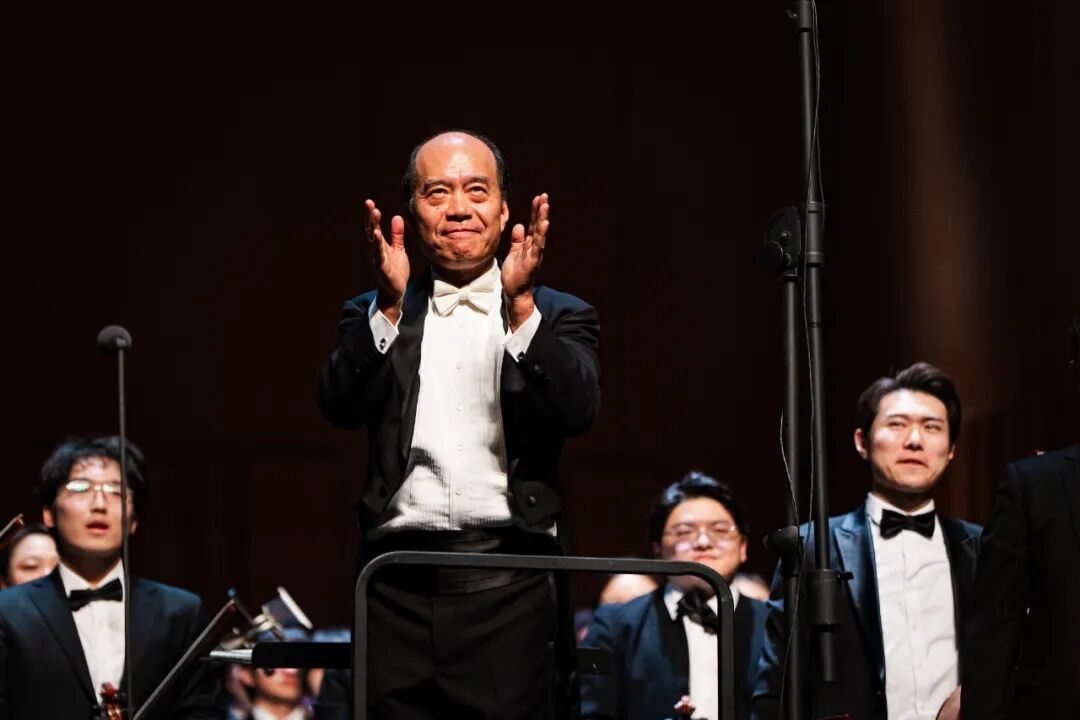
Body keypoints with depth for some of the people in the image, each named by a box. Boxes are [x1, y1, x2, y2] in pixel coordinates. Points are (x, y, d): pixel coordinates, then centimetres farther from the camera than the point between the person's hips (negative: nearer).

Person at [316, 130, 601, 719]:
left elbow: (578, 409, -7)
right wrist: (390, 305, -13)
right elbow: (340, 406, -2)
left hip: (510, 585, -1)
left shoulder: (556, 316, 11)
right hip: (399, 586, 1)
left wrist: (520, 306, -16)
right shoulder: (375, 315, 15)